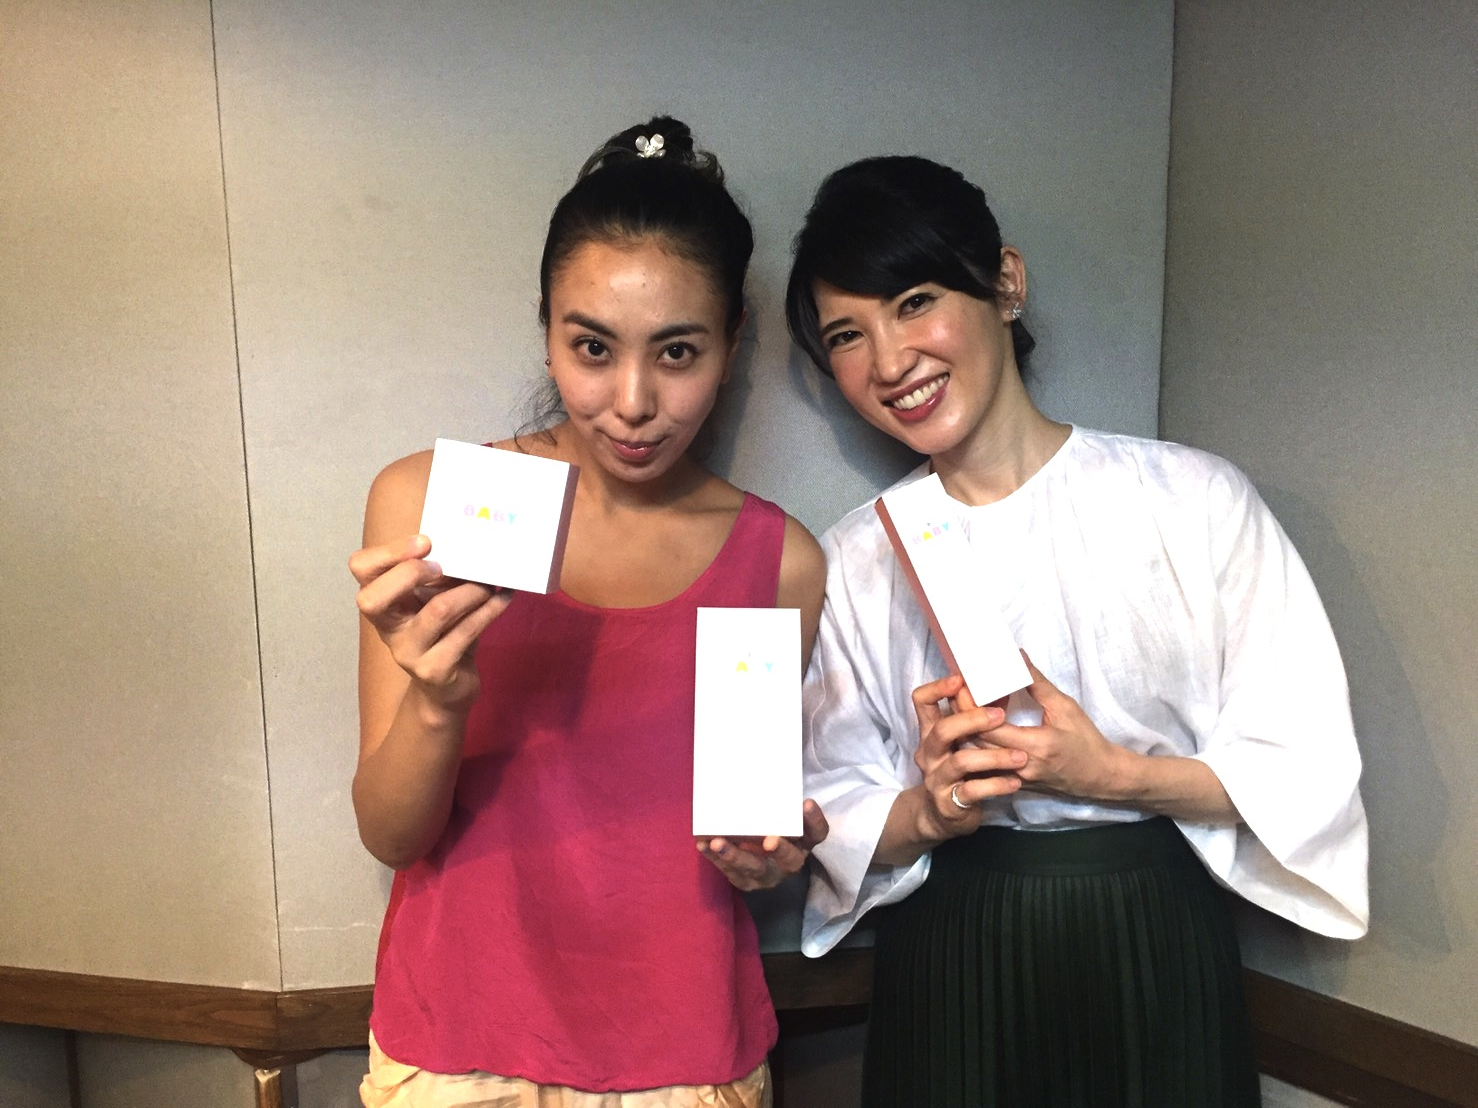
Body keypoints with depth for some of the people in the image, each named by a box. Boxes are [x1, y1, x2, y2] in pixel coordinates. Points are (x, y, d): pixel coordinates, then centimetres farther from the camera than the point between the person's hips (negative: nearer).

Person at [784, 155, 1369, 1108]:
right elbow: (839, 816, -1)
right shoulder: (855, 558, -3)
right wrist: (930, 812, -20)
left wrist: (1115, 775, -20)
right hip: (948, 972, 1)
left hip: (1156, 957, -1)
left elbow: (1309, 763, -7)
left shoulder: (1195, 499, -9)